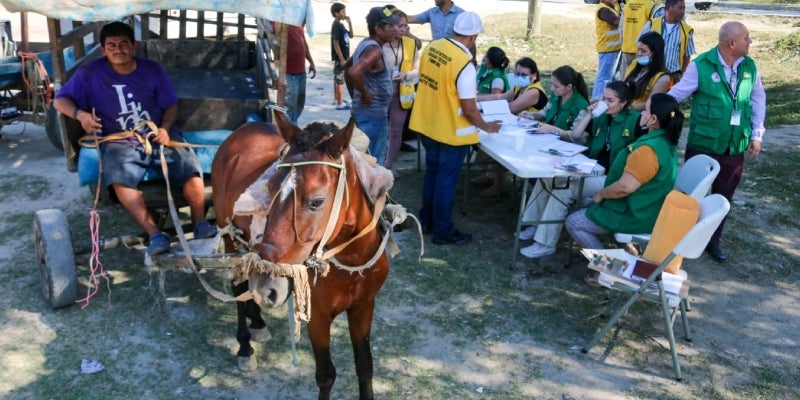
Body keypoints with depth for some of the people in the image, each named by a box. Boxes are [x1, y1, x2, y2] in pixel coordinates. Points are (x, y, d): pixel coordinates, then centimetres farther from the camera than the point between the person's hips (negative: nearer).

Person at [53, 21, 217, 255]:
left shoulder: (153, 70, 7)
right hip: (119, 142, -1)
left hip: (158, 135, 2)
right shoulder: (91, 73, 2)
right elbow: (60, 100, 6)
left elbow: (171, 106, 10)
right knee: (120, 180, -33)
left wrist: (165, 128, -11)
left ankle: (200, 224, -18)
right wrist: (80, 114, -16)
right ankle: (154, 234, -38)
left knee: (190, 167, -26)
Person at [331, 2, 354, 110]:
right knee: (340, 79, -7)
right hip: (340, 57, -10)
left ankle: (337, 98, 27)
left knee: (337, 78, 17)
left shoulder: (340, 25, 12)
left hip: (343, 56, 10)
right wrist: (342, 59, -22)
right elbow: (336, 44, -20)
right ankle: (340, 103, -4)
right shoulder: (336, 26, -16)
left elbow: (350, 35, 19)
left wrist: (350, 23, 5)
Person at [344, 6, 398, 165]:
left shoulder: (365, 44, 9)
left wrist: (354, 94, 20)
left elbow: (347, 66, 23)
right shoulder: (374, 50, -21)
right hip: (373, 115, -10)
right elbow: (354, 72, -37)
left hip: (363, 111, 10)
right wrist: (365, 94, -22)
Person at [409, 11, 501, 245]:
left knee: (432, 175, 22)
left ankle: (426, 220, 35)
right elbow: (469, 109, -21)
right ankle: (443, 232, 19)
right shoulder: (465, 64, -24)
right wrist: (486, 126, -3)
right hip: (451, 132, -7)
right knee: (446, 182, 6)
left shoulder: (431, 48, -2)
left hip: (427, 126, 7)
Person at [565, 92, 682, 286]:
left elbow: (624, 187, -31)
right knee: (590, 206, 27)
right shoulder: (665, 141, 3)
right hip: (647, 209, 10)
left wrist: (601, 195, -12)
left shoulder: (649, 149, -30)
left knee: (573, 222, -2)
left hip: (636, 216, -10)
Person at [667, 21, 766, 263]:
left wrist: (757, 134, 9)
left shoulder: (750, 66, 2)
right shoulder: (701, 65, -15)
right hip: (702, 147, -5)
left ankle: (713, 240, 33)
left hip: (735, 149, 5)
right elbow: (675, 94, -12)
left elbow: (758, 98, 12)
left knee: (723, 198, 16)